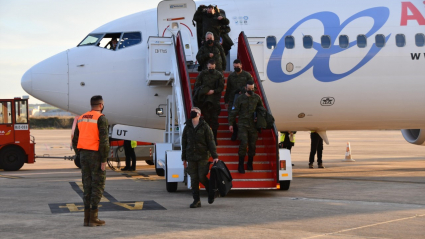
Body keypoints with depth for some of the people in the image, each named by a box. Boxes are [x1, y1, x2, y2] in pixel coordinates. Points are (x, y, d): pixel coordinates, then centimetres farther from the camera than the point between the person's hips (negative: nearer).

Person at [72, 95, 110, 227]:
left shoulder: (81, 119, 13)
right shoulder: (101, 118, -10)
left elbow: (75, 140, 14)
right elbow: (104, 140, -17)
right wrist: (104, 160, -14)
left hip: (84, 155, 7)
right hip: (96, 155, -7)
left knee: (87, 186, 10)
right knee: (98, 185, -1)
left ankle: (87, 218, 9)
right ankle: (93, 218, -3)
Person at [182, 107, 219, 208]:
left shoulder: (205, 127, -2)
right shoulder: (187, 128, 9)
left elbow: (211, 142, -3)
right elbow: (184, 143, 14)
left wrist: (215, 156, -7)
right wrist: (184, 158, 12)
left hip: (203, 156, -3)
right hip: (191, 157, 3)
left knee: (202, 177, -10)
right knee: (194, 179, 1)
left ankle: (211, 191, 18)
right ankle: (196, 200, 7)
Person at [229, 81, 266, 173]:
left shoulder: (257, 98, 8)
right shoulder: (240, 98, 0)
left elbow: (261, 109, 22)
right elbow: (233, 112, 2)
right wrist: (230, 124, -2)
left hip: (253, 125, 3)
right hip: (243, 125, -3)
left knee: (252, 144, 5)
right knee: (244, 143, -14)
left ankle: (250, 164, 22)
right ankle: (241, 165, -5)